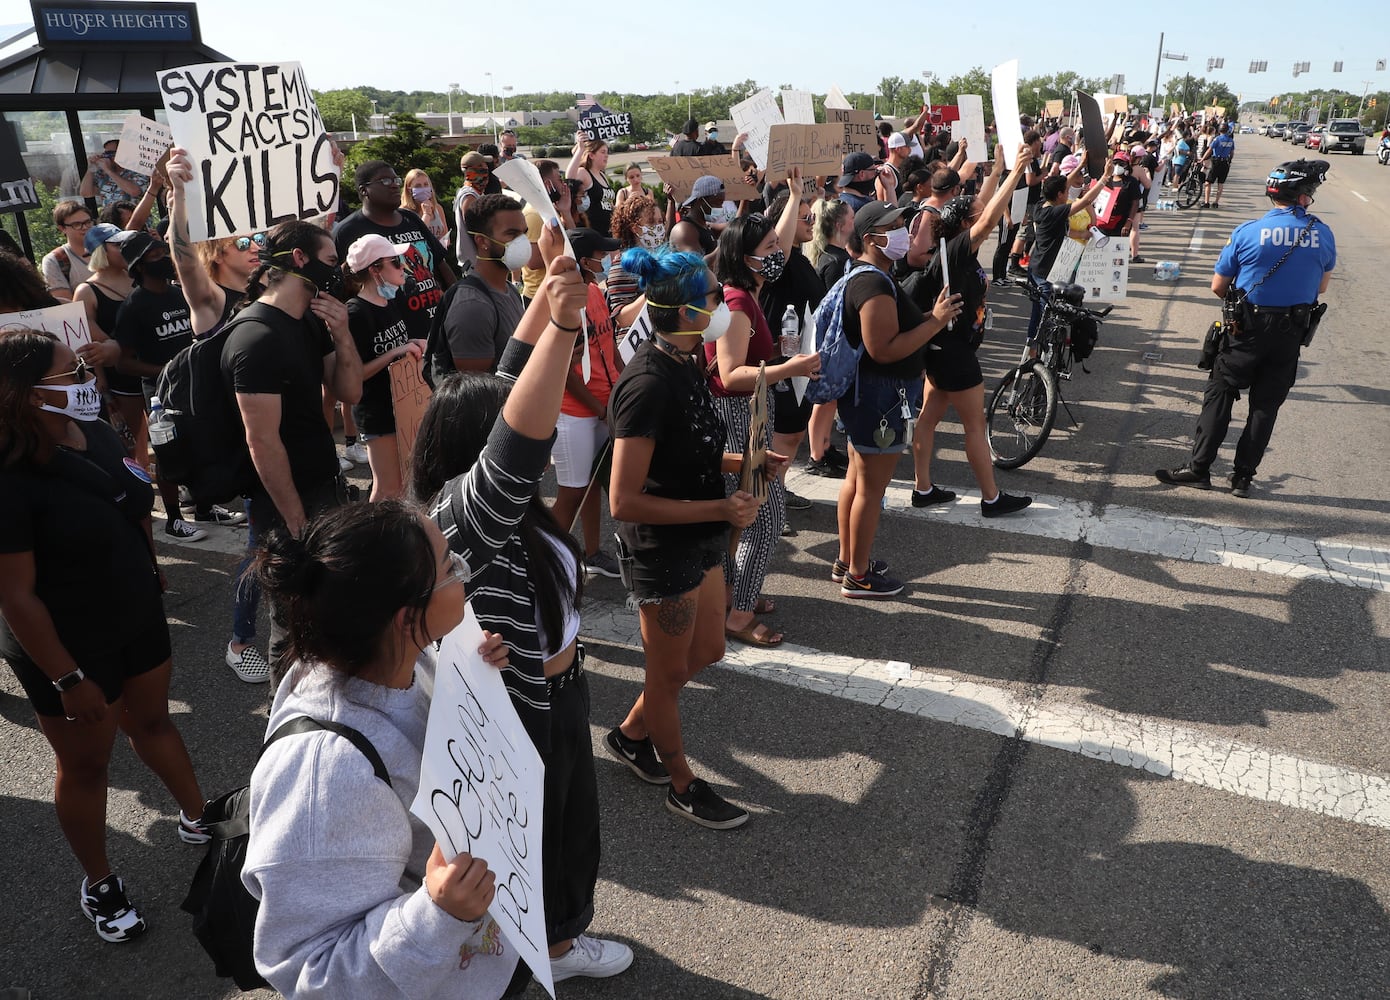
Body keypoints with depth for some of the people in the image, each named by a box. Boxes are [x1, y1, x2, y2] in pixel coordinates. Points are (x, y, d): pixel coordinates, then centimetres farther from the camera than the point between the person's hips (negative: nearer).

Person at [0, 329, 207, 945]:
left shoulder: (98, 436, -7)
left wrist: (150, 579, 17)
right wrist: (68, 680, -20)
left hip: (138, 618, 6)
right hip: (67, 647, -6)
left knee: (152, 719, 24)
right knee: (85, 763, 13)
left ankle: (196, 818, 46)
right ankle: (97, 882, 36)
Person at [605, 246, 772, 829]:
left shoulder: (685, 363, 3)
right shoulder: (647, 385, -27)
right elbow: (624, 501, -28)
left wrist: (742, 463, 2)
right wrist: (718, 509, -26)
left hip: (701, 540, 9)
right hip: (663, 547, -9)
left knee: (707, 651, 23)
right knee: (670, 672, 12)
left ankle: (631, 733, 44)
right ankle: (682, 786, 34)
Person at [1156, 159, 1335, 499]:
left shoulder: (1247, 232, -12)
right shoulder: (1323, 234, -4)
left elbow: (1218, 287, -5)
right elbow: (1321, 286, 9)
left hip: (1248, 329, -2)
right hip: (1292, 334, 3)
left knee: (1219, 395, 7)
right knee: (1266, 404, 8)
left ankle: (1199, 468, 4)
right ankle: (1243, 477, 12)